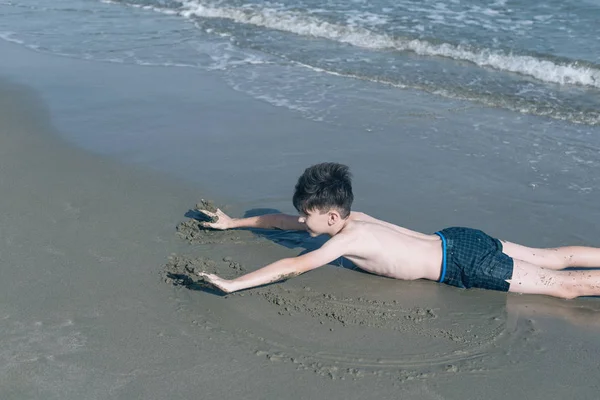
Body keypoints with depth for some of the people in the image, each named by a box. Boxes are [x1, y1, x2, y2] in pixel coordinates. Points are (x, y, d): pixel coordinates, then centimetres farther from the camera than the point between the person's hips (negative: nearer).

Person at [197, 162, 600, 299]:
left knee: (565, 285, -4)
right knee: (554, 258, 17)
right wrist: (232, 222, 20)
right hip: (456, 241, 8)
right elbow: (282, 221, 15)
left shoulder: (349, 238, -21)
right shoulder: (351, 218, 4)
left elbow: (295, 267, -29)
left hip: (464, 261, -8)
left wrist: (233, 284, -30)